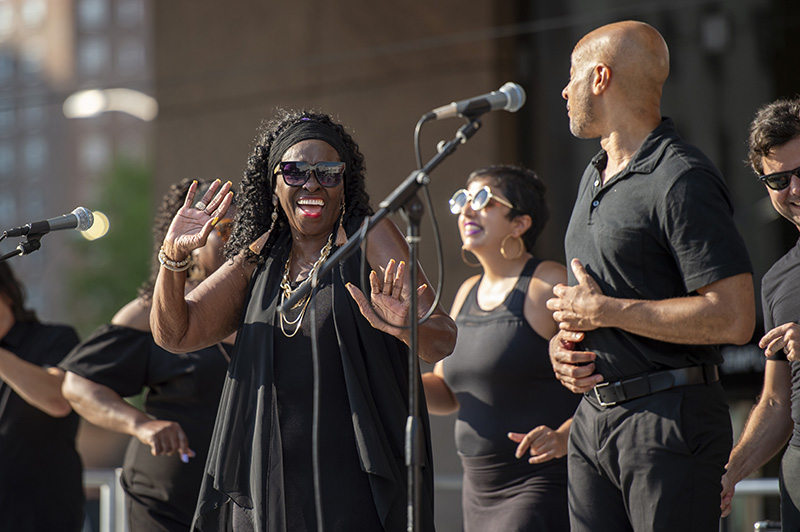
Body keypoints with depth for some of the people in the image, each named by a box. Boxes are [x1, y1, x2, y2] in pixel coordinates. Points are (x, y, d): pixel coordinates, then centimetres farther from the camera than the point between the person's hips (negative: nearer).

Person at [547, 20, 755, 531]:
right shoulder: (595, 177, 18)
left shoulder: (683, 181, -12)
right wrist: (561, 345, 7)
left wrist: (605, 311, -15)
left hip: (671, 420, -9)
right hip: (594, 416, 9)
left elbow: (735, 317, -21)